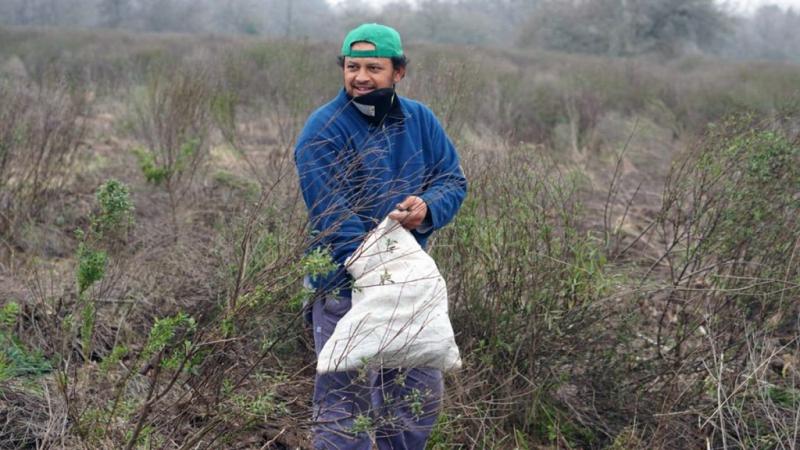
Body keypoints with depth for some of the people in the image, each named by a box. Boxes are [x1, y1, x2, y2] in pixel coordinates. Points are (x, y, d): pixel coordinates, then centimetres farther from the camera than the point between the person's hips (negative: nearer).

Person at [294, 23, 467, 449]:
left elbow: (454, 180, 6)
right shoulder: (323, 131, -15)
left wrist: (426, 208, -18)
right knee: (345, 407, -2)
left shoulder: (419, 120, 3)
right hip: (347, 289, -6)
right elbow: (335, 220, -21)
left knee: (422, 395, 17)